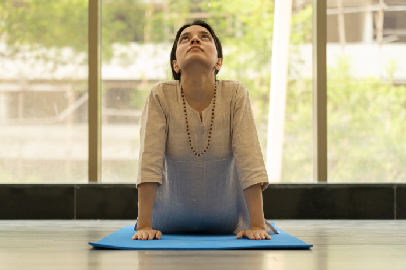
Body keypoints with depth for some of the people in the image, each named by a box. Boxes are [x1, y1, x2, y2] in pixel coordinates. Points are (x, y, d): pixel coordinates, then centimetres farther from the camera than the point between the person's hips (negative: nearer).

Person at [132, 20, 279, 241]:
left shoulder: (235, 94, -19)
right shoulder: (160, 96, -20)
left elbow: (249, 160, -23)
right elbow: (149, 161, -24)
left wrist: (257, 225, -29)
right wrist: (144, 226, -29)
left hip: (228, 222, 0)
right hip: (171, 223, 1)